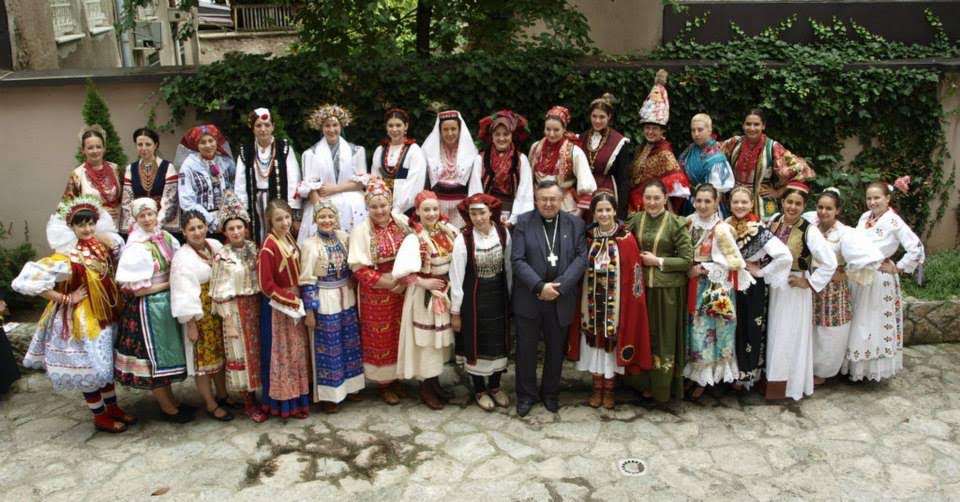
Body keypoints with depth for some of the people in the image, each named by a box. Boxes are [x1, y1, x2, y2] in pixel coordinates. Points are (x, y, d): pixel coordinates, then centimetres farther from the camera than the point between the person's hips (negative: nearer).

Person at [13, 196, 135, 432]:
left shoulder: (102, 245, -5)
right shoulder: (65, 257, -24)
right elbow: (26, 282, -30)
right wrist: (65, 299, -23)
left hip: (104, 313, 7)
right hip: (80, 317, -7)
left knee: (105, 361, 20)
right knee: (89, 366, 7)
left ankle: (112, 407, 36)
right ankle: (100, 416, 23)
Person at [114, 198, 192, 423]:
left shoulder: (166, 237, 2)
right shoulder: (136, 248, -18)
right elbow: (135, 289, -20)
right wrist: (169, 284, -13)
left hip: (168, 302, 7)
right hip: (148, 307, -7)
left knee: (167, 351, 18)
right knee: (154, 353, 6)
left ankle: (170, 398, 33)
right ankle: (166, 406, 20)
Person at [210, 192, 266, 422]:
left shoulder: (253, 249, 3)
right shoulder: (221, 257, -9)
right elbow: (219, 291, -10)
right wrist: (228, 319, -12)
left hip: (256, 306, 4)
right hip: (235, 309, -4)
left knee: (258, 350, 11)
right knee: (241, 354, 3)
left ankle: (258, 395, 25)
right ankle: (249, 402, 14)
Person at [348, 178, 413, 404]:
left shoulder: (403, 222, -1)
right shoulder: (361, 231, -11)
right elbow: (360, 270, -14)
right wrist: (391, 283, -17)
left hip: (403, 290, 3)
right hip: (376, 295, -3)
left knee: (400, 336, 13)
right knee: (379, 339, 8)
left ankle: (395, 377, 33)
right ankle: (382, 384, 25)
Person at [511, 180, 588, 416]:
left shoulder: (575, 224, 3)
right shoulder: (523, 222, -2)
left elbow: (581, 258, -5)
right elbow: (517, 260, -10)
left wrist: (558, 287, -16)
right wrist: (540, 286, -20)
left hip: (561, 299, 1)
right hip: (529, 298, -1)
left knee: (556, 349, 13)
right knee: (526, 349, 8)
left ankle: (551, 393, 31)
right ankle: (526, 394, 24)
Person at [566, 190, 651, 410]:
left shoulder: (626, 238, -7)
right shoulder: (588, 237, 1)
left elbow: (633, 275, -6)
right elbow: (581, 271, 5)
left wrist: (629, 302, -11)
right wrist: (582, 304, 1)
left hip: (616, 303, -2)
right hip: (592, 302, 2)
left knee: (613, 343, 6)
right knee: (595, 343, 10)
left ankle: (609, 389, 22)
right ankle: (597, 388, 24)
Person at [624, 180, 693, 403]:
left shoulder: (676, 223, -6)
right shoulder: (635, 220, 5)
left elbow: (687, 260, -8)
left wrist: (659, 261, -12)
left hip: (667, 289, -4)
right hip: (641, 287, 4)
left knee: (664, 337, 4)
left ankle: (663, 386, 18)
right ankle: (645, 383, 25)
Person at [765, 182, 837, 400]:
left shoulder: (809, 231, -20)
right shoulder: (774, 220, -3)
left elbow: (830, 263, -21)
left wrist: (809, 282, -15)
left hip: (795, 288, -5)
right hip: (774, 285, 6)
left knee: (791, 336, 4)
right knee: (774, 334, 15)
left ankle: (792, 385, 19)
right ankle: (775, 381, 30)